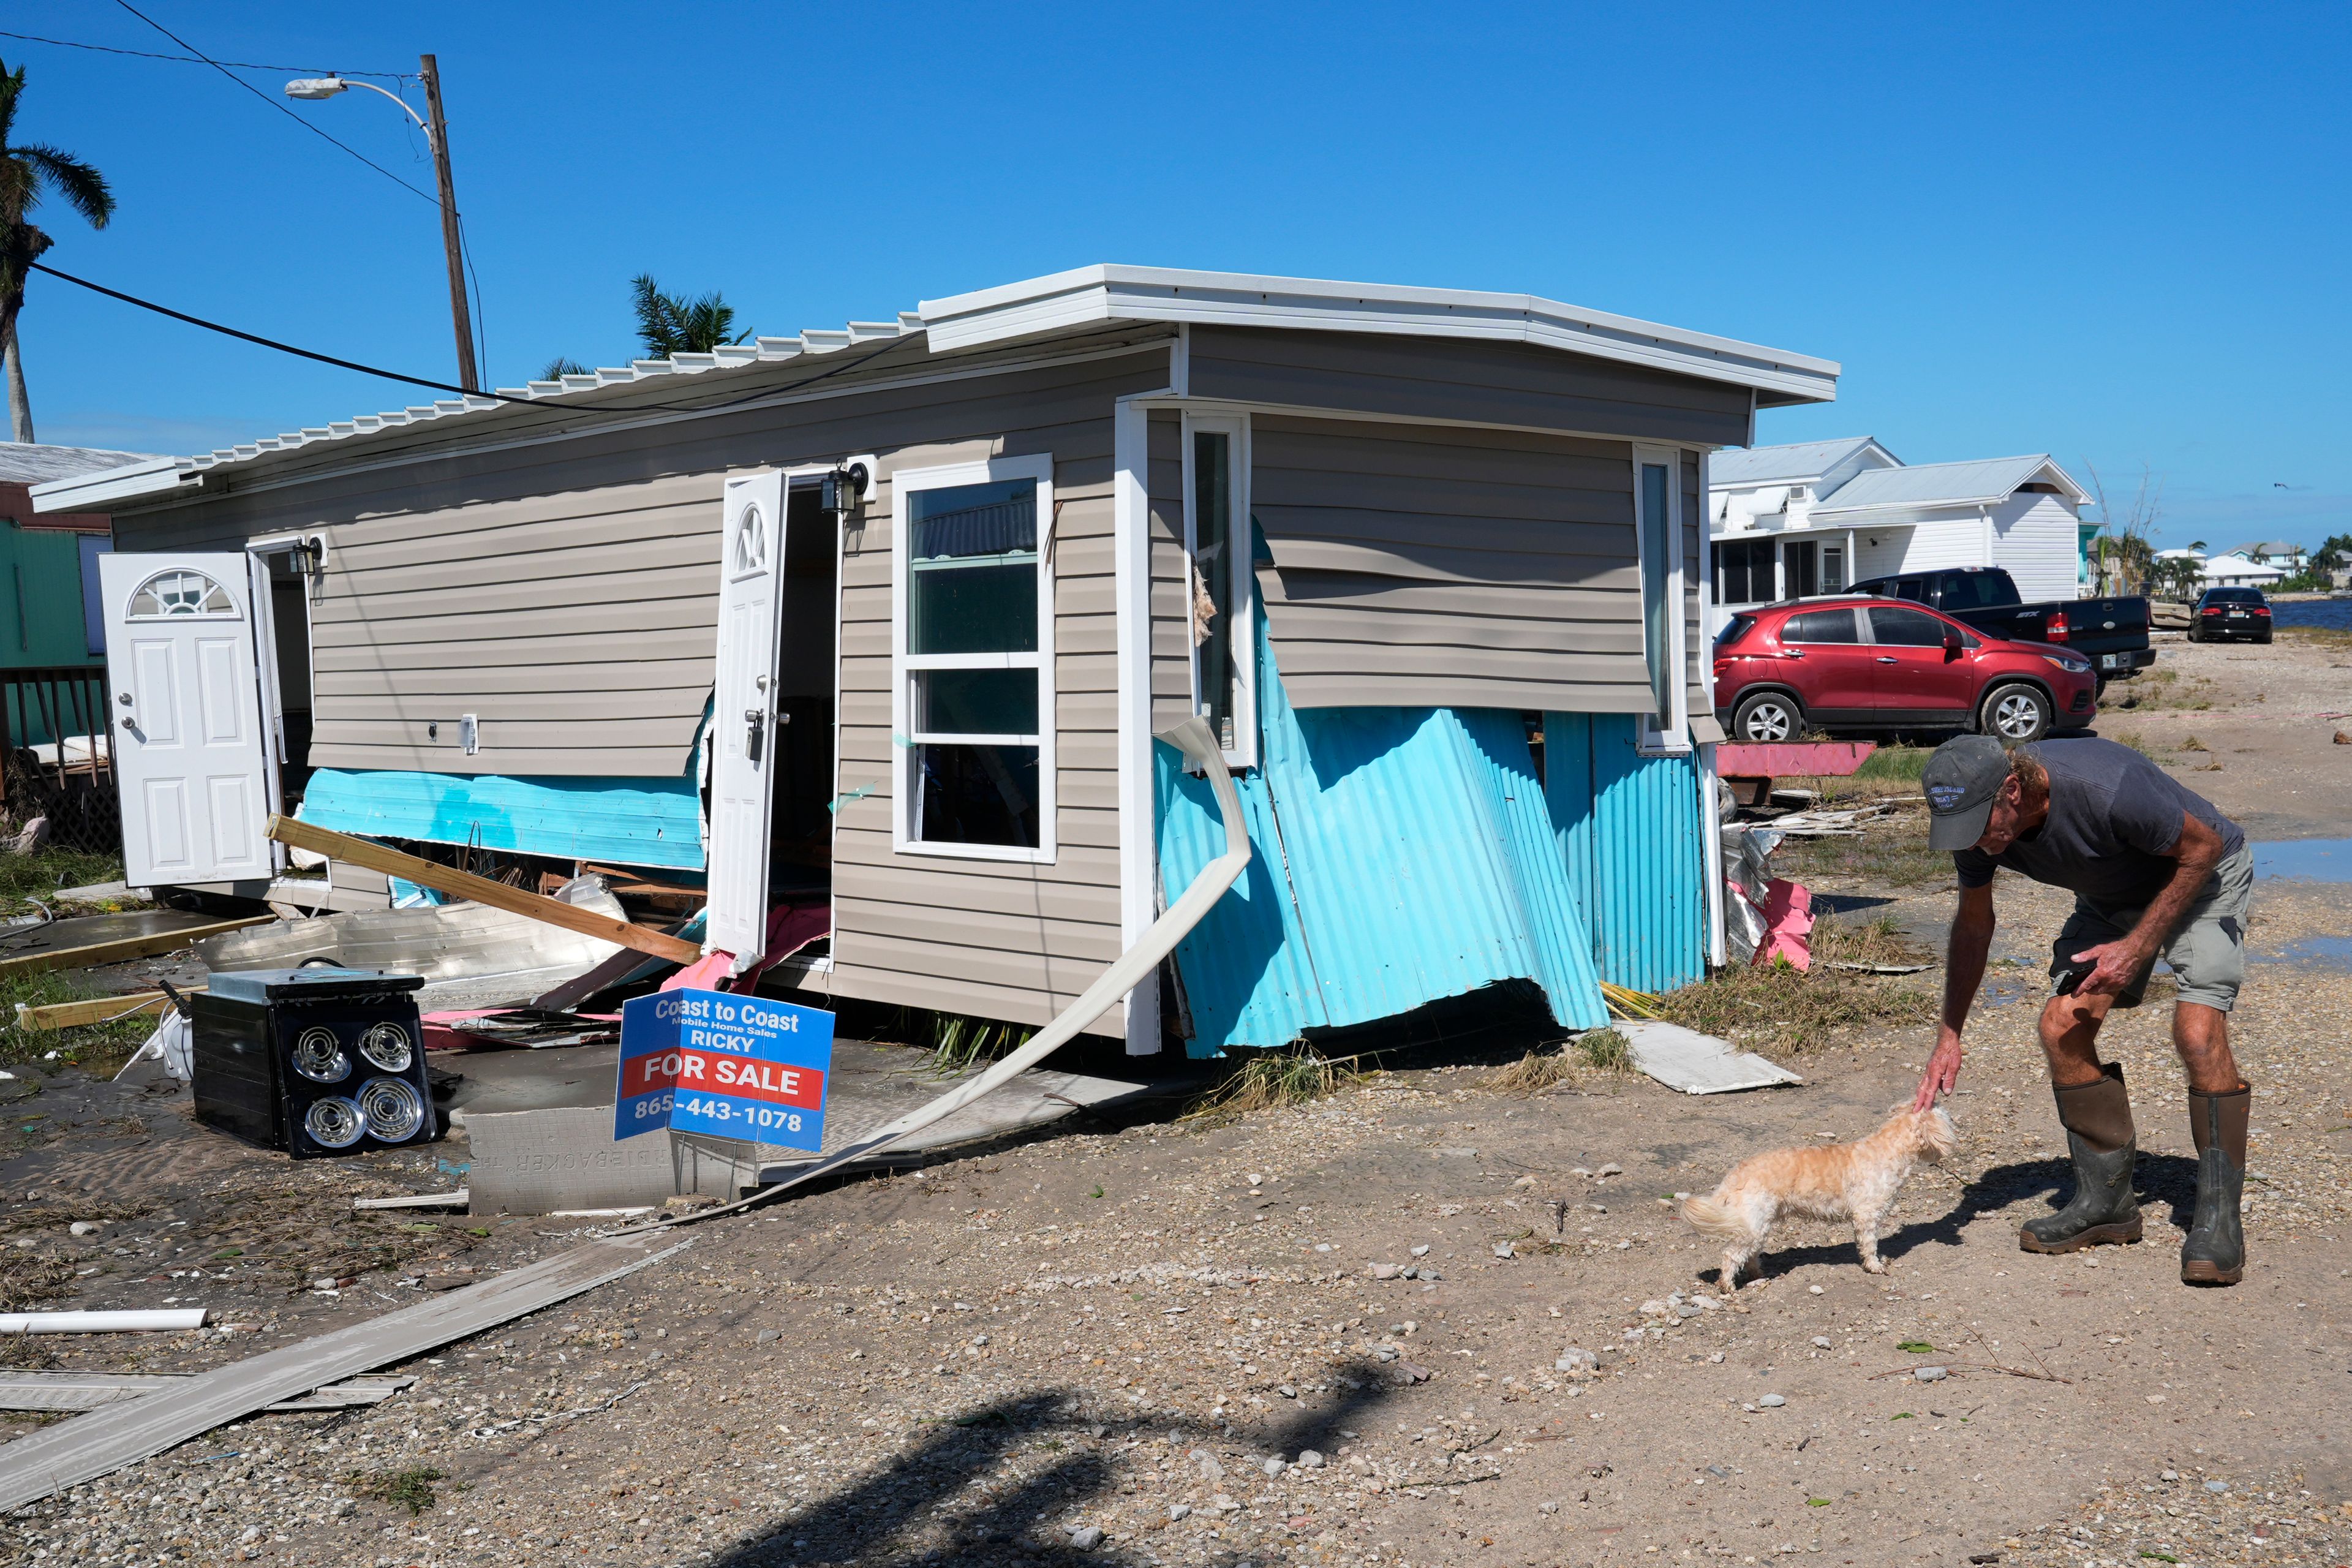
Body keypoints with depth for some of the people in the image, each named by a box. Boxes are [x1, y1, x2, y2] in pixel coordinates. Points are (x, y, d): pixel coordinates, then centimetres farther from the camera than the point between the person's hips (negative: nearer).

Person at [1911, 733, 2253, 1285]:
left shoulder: (2105, 789, -40)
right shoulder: (1976, 823, -20)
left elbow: (2204, 846, -23)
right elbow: (1974, 922, -3)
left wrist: (2137, 948, -26)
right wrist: (1949, 1036, -8)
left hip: (2201, 877, -6)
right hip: (2112, 897, 6)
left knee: (2197, 1033, -23)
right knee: (2062, 1027, -10)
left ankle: (2219, 1218, -12)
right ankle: (2106, 1202, 4)